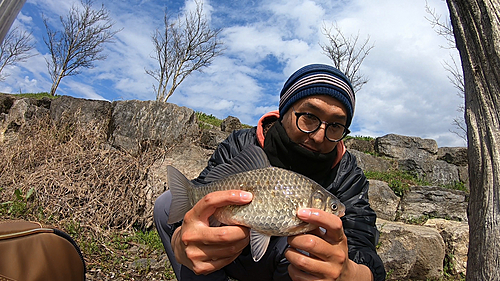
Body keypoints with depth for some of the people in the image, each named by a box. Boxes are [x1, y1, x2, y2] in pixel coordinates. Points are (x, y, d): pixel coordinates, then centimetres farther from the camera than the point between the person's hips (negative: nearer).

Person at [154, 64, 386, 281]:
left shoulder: (347, 175, -18)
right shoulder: (240, 147, -19)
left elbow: (362, 251, -28)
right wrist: (183, 245, -52)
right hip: (232, 255, 2)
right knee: (168, 203, -16)